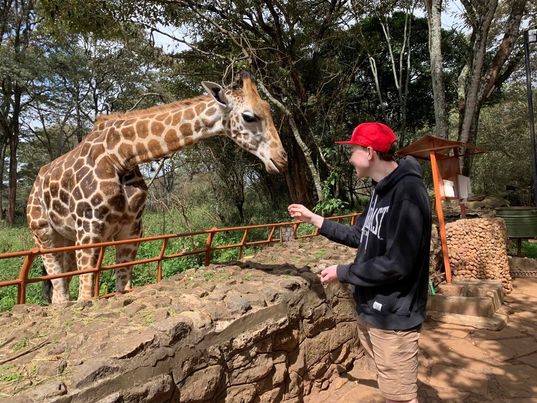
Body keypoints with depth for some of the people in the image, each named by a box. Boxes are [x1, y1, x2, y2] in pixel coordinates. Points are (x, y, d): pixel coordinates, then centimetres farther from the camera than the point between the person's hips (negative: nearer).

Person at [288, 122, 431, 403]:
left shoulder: (407, 192, -23)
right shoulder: (381, 190, 9)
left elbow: (397, 264, -27)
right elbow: (359, 236, 16)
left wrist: (342, 273, -16)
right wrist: (312, 218, 15)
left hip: (393, 317, -10)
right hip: (370, 310, 10)